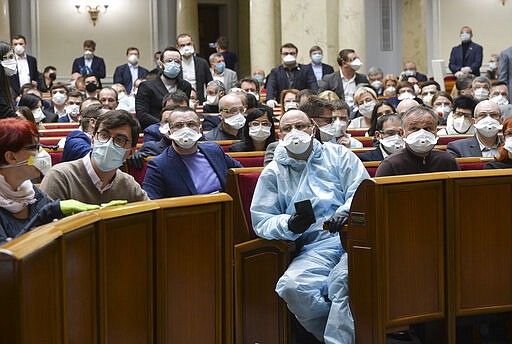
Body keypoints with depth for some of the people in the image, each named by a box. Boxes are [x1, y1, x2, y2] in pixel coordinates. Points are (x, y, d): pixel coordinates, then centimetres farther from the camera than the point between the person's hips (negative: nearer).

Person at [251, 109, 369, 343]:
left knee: (344, 278, -36)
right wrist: (289, 225, -8)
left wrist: (346, 211, -15)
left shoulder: (338, 154, 17)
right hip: (315, 248, 2)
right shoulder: (273, 173, 18)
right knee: (291, 286, -30)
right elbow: (261, 221, 12)